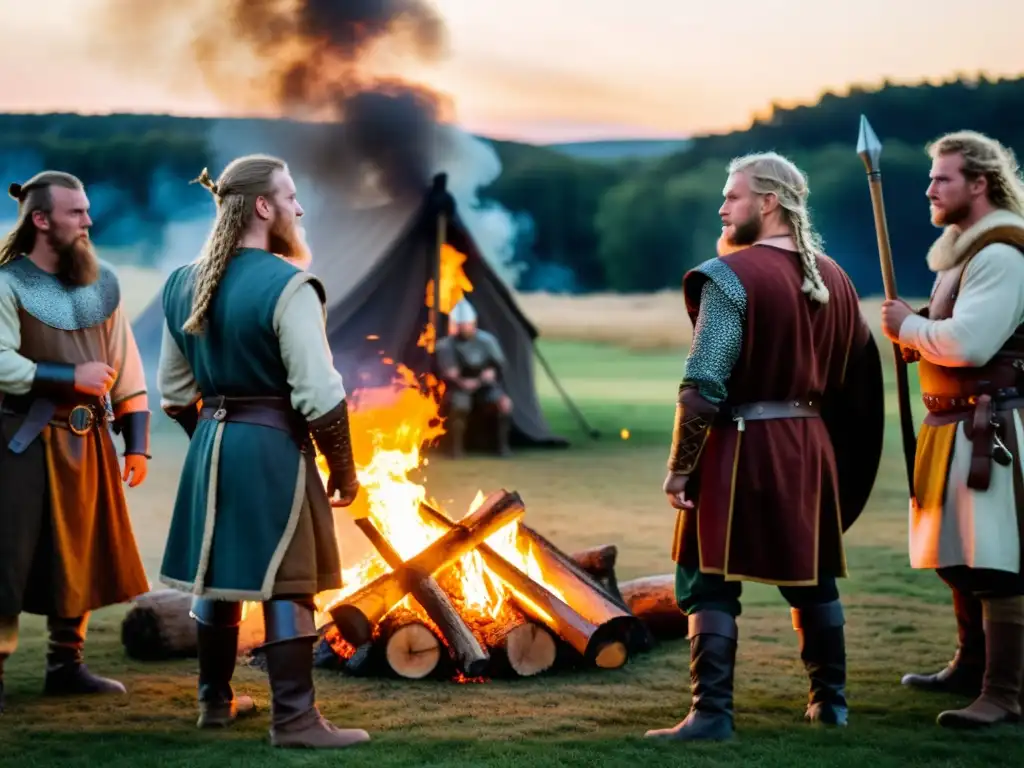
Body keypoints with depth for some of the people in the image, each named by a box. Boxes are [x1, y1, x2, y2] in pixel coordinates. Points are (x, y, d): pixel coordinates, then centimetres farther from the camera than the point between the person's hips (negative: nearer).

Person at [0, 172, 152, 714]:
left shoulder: (102, 284, 8)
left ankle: (67, 664, 22)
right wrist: (72, 377, -18)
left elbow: (127, 370, 11)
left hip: (87, 442, 6)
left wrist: (137, 443, 6)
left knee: (80, 555, 11)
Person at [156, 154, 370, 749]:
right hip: (273, 447, -8)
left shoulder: (185, 284, 8)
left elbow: (174, 389, 14)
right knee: (286, 584, -3)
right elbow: (319, 395, -18)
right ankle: (294, 718, -1)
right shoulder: (287, 286, -16)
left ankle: (216, 700, 27)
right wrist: (344, 469, -7)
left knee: (217, 575, 16)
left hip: (211, 443, 8)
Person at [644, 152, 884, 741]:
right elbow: (859, 378, 13)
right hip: (811, 445, 7)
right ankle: (831, 701, 26)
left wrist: (679, 466, -12)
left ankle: (713, 714, -4)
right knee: (813, 576, 18)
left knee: (710, 582, -1)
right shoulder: (834, 278, 8)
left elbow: (704, 386, -18)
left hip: (741, 447, -7)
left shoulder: (732, 276, -14)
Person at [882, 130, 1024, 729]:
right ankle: (972, 667, 34)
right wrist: (916, 334, 7)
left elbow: (967, 343, -26)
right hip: (956, 425, 11)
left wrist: (907, 326, -11)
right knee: (957, 555, 19)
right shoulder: (961, 249, 17)